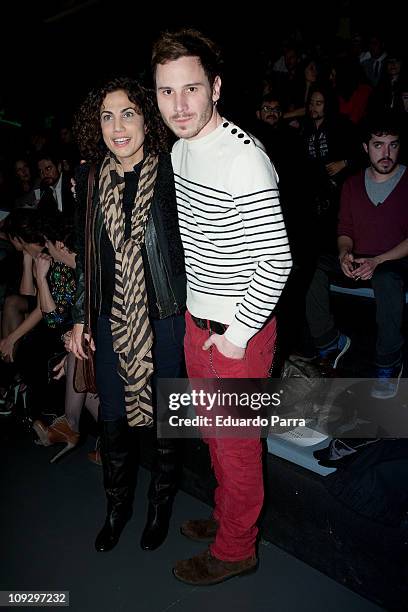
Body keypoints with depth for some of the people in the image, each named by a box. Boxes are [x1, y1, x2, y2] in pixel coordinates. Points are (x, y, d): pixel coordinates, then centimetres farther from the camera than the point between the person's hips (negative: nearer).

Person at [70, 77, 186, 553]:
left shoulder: (171, 173, -8)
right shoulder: (90, 178, 3)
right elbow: (85, 252, 10)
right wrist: (80, 318, 10)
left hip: (166, 317, -3)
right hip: (112, 318, 3)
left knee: (165, 415, 13)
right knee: (113, 419, 12)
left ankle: (161, 502, 39)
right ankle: (117, 505, 38)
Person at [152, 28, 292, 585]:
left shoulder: (245, 161, -23)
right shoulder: (180, 149, 6)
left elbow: (277, 262, -23)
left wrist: (237, 332, -17)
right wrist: (194, 310, 16)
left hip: (239, 332, -8)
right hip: (196, 320, 9)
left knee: (236, 443, 10)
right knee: (213, 430, 24)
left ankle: (236, 550, 34)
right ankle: (228, 515, 48)